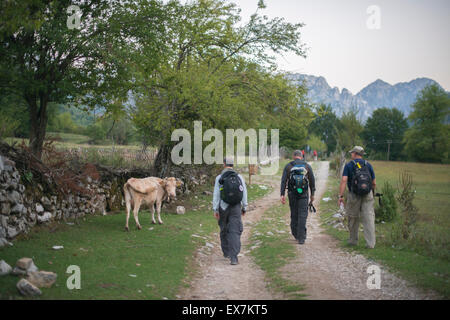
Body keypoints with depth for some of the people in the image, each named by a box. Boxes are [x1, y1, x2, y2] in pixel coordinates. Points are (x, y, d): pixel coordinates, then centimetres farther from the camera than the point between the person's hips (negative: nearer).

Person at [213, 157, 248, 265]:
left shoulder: (219, 178, -3)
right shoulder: (239, 177, 1)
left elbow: (216, 194, -6)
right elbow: (244, 193, 4)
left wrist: (215, 209, -3)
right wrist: (244, 207, 15)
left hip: (223, 207, 0)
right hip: (236, 207, 0)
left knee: (224, 230, 18)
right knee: (235, 232, -3)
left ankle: (226, 252, 32)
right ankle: (233, 257, -14)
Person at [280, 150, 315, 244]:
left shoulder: (288, 166, 2)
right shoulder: (307, 166, 3)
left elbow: (283, 181, -4)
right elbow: (312, 181, 5)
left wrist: (282, 194, -4)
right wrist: (312, 194, 14)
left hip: (292, 194, 1)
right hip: (303, 194, -1)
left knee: (294, 214, 15)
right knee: (302, 215, -2)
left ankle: (295, 235, 25)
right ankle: (301, 238, -7)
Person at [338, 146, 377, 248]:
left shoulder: (349, 165, 1)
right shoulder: (368, 165, 7)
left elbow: (344, 180, -11)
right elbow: (374, 183, 8)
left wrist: (341, 196, -13)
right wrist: (373, 193, 26)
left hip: (354, 195, -1)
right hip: (367, 195, 1)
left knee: (353, 218, 14)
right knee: (369, 219, -2)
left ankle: (353, 240, 26)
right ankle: (370, 243, -8)